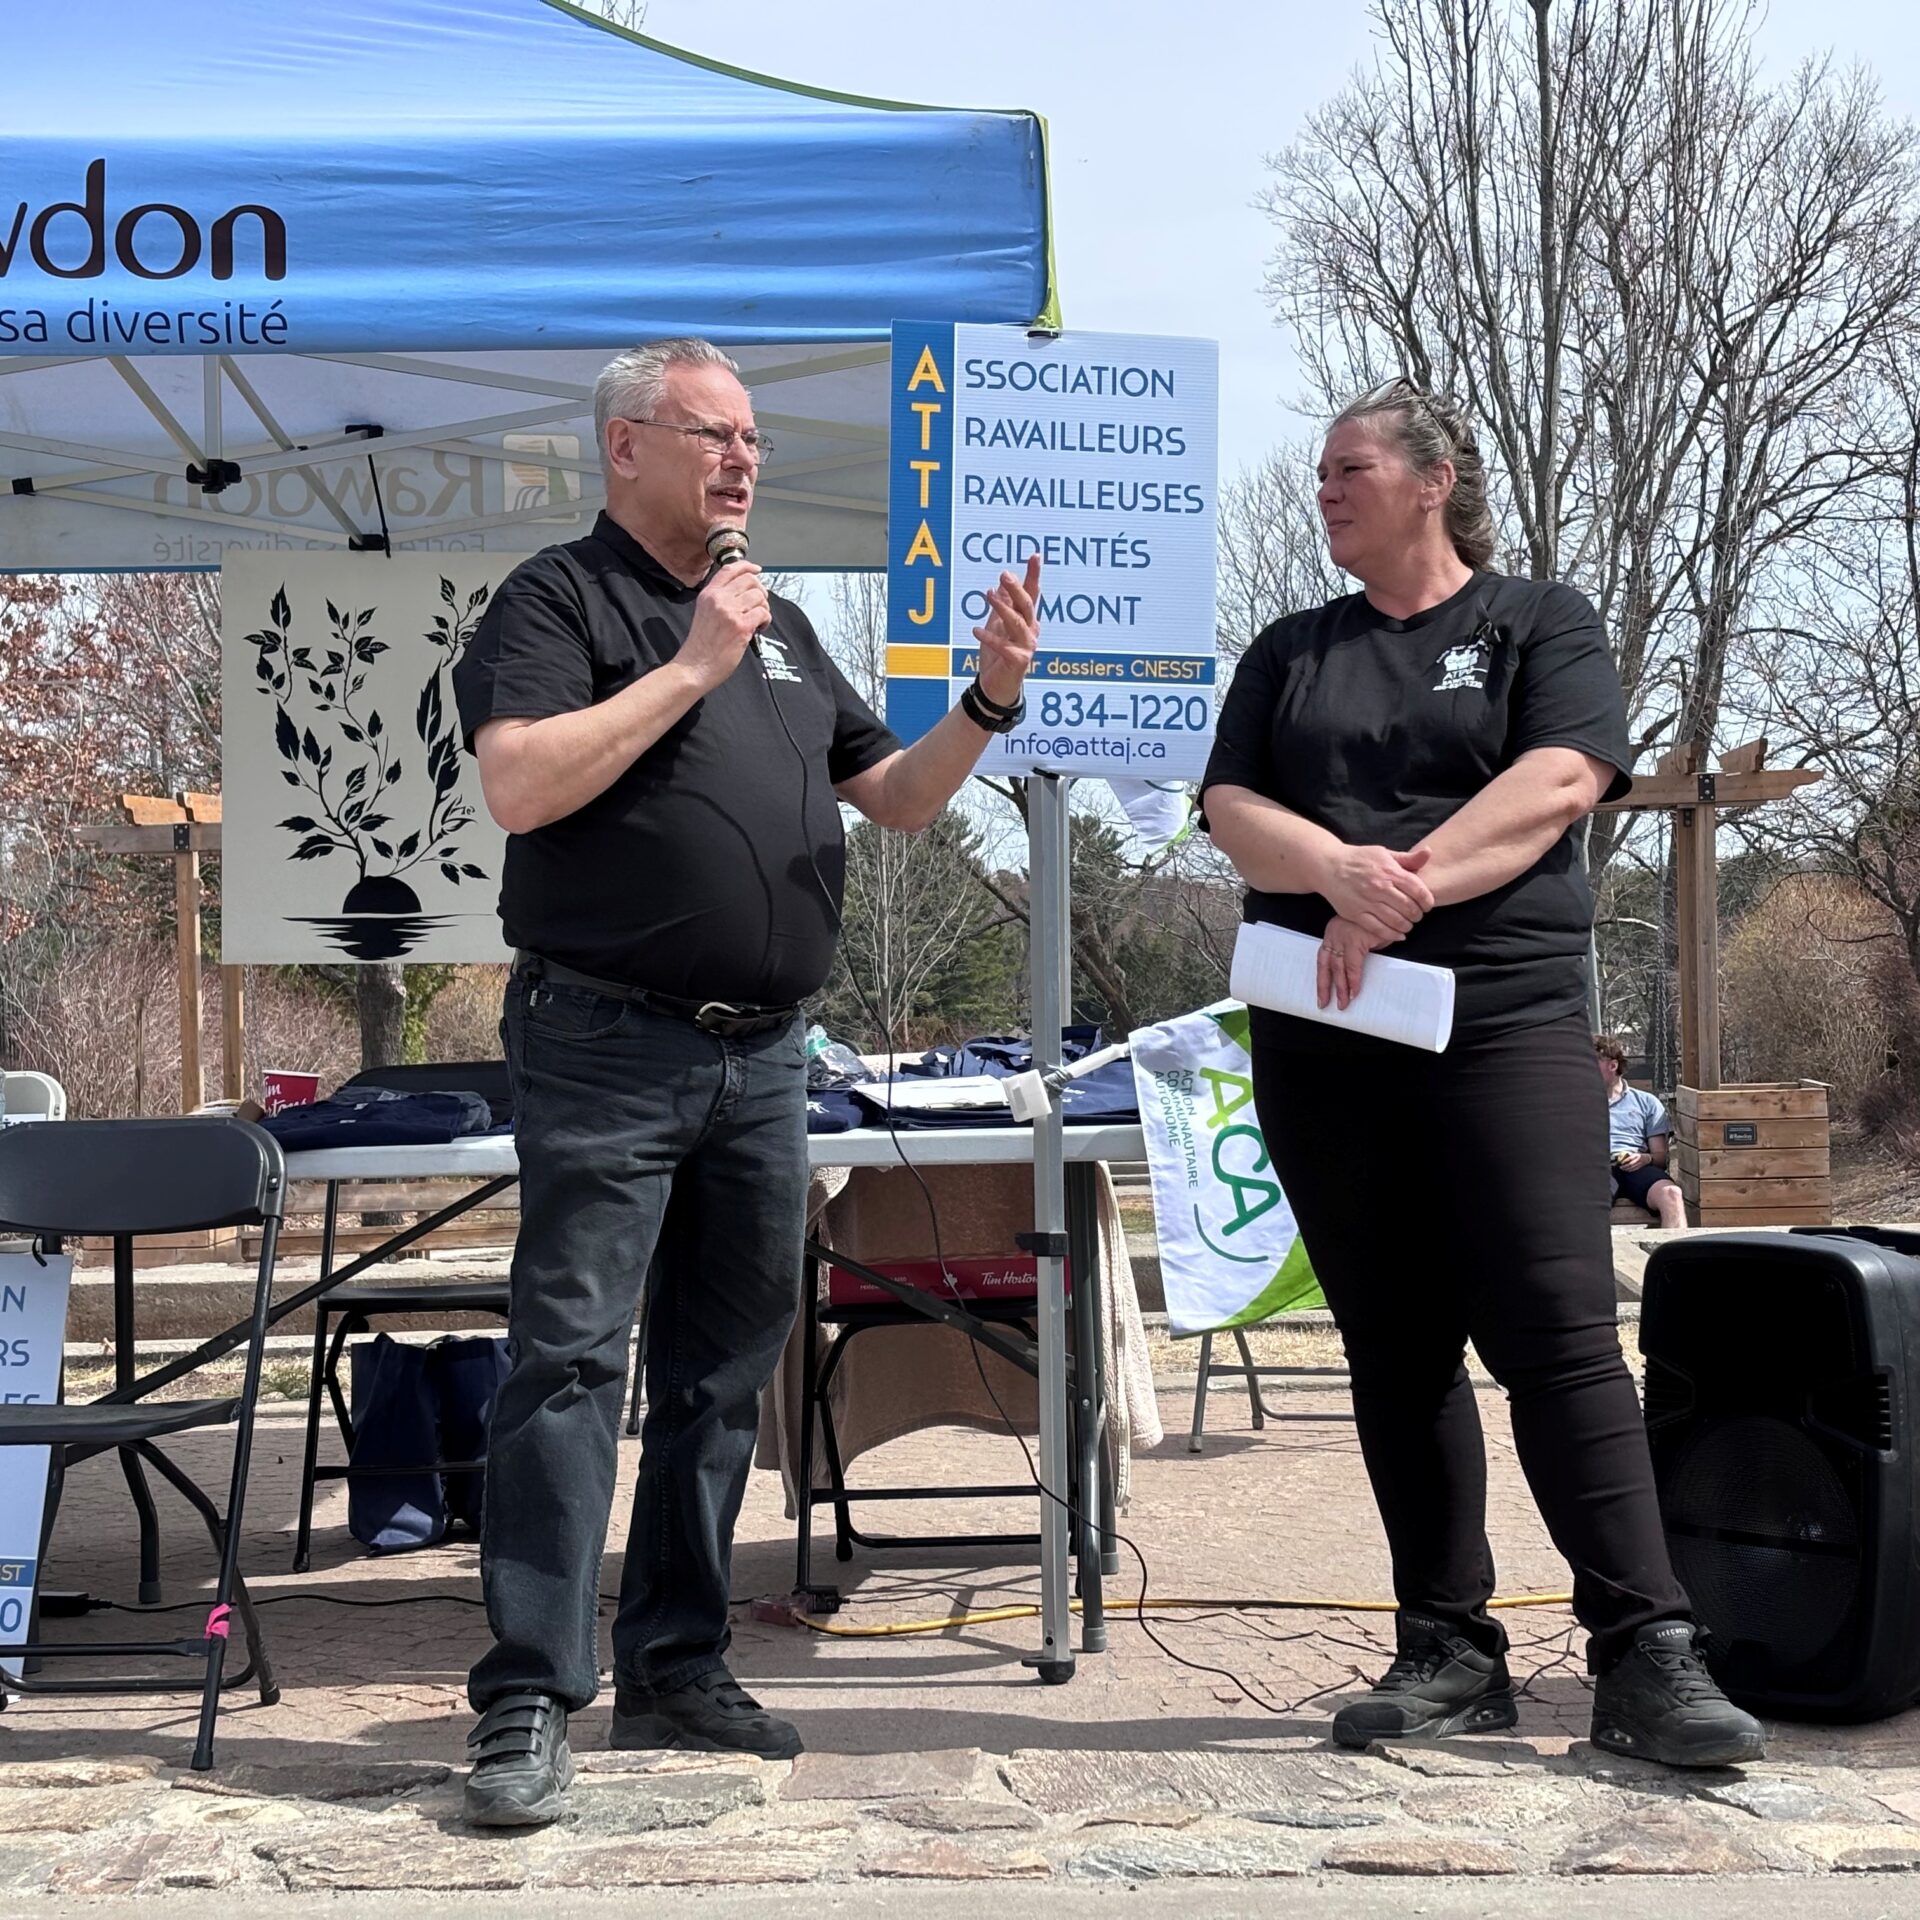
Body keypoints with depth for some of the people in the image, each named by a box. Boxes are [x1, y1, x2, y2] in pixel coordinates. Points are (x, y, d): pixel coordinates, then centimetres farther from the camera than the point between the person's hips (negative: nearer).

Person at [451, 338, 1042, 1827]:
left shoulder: (781, 625, 19)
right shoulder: (560, 600, -2)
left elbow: (897, 798, 21)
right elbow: (519, 783, -18)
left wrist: (990, 700, 4)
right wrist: (693, 667, -16)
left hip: (763, 1057, 7)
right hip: (608, 1048, -7)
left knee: (724, 1371, 11)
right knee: (571, 1358, -7)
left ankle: (678, 1670, 22)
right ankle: (530, 1703, -2)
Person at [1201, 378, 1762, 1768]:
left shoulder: (1540, 622, 9)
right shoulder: (1290, 653, 19)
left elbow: (1561, 783, -8)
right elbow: (1231, 809, 6)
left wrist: (1404, 892, -17)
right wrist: (1341, 871, -15)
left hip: (1503, 1016, -4)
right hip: (1323, 1039, 4)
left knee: (1557, 1330, -11)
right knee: (1396, 1350, 5)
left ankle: (1645, 1658, -8)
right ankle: (1449, 1651, 11)